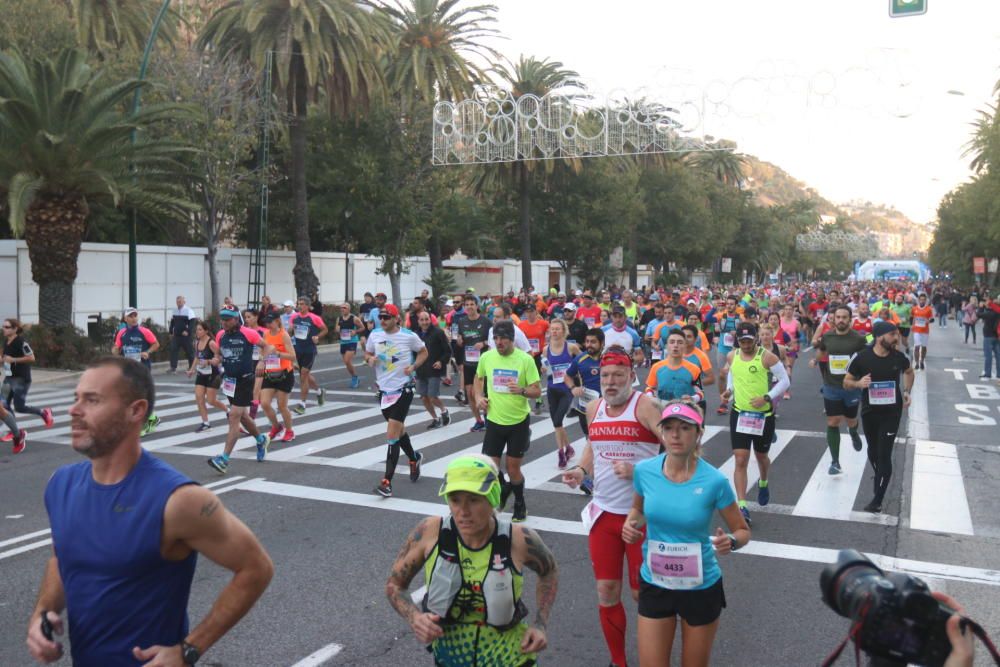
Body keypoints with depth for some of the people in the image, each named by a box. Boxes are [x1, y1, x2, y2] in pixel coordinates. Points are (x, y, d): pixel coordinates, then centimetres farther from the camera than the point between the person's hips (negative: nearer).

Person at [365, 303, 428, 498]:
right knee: (399, 430, 22)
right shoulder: (375, 334, 0)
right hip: (383, 389, 5)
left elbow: (423, 352, 5)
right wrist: (369, 359, -9)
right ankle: (414, 458, 49)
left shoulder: (409, 336, -11)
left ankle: (387, 482, -8)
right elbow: (368, 353, 14)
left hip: (402, 389, -5)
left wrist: (414, 366, -12)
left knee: (392, 436, -11)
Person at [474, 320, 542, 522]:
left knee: (513, 468, 5)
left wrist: (522, 390, -30)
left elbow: (537, 391, -10)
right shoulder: (486, 357, -4)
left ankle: (519, 504, 32)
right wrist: (478, 397, 0)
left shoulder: (525, 360, -14)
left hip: (519, 421, -3)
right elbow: (479, 378, 17)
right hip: (494, 420, 3)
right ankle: (504, 487, 39)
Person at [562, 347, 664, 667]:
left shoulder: (644, 405, -15)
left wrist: (638, 471, -28)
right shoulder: (594, 408, 4)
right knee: (606, 591, 10)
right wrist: (581, 470, 2)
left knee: (642, 593, 7)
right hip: (603, 512, 5)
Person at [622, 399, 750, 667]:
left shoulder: (714, 481, -19)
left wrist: (730, 542, -27)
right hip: (654, 586, 2)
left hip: (701, 588, -1)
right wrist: (631, 524, -11)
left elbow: (743, 531, -5)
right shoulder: (644, 470, -11)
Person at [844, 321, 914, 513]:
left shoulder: (898, 357, -8)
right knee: (873, 452, 18)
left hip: (892, 412, -1)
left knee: (884, 454, -6)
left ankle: (877, 500, -1)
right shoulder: (862, 357, -14)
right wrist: (858, 383, -25)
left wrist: (907, 391, 2)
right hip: (869, 411, 1)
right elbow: (846, 381, -4)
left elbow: (908, 372, 16)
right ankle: (881, 479, 48)